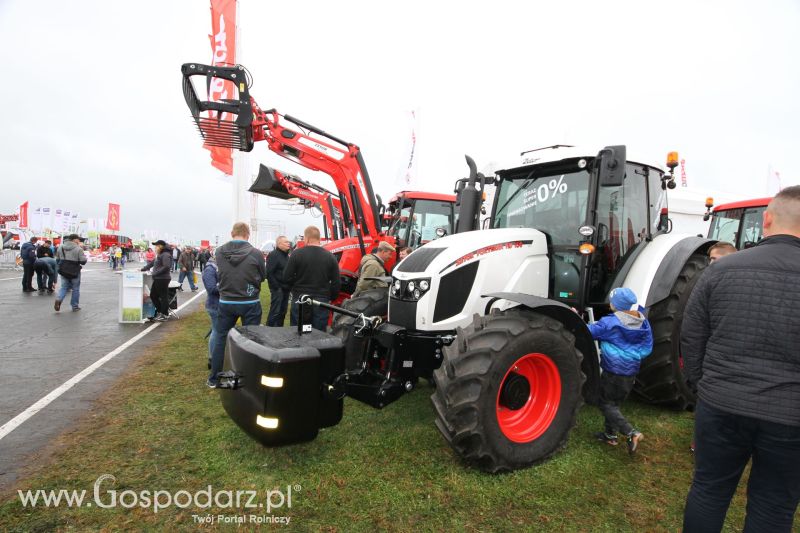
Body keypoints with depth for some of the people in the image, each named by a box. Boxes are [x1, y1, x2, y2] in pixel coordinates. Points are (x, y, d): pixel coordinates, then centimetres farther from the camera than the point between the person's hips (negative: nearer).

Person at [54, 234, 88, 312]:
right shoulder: (78, 249, -13)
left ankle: (58, 299, -14)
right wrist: (84, 255, 3)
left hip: (63, 271, 5)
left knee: (64, 287, 14)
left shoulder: (61, 247, 8)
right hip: (75, 272, -5)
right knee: (75, 289, 8)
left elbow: (57, 259, 15)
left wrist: (59, 268, 26)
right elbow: (83, 261, -14)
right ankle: (75, 306, 14)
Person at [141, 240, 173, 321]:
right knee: (153, 295, 15)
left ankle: (164, 315, 7)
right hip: (157, 279, 10)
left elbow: (166, 267, -23)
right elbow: (152, 263, 25)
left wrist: (155, 273, -19)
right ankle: (159, 312, 26)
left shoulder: (165, 255, -14)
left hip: (163, 279, -10)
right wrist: (142, 269, 18)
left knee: (163, 296, -1)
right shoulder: (159, 255, 18)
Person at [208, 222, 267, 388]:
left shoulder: (219, 252, -7)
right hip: (250, 303, -2)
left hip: (226, 302, 2)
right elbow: (263, 276, 0)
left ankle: (214, 379, 23)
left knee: (220, 339, 14)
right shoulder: (255, 253, -14)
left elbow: (220, 272, 6)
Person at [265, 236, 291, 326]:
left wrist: (289, 286, 12)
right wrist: (276, 287, -20)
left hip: (285, 288, 9)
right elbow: (269, 273, -18)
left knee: (283, 311, 13)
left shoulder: (286, 255, 17)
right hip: (278, 289, -8)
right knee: (275, 311, -9)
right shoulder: (273, 255, -11)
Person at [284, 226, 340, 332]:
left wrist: (294, 290, 12)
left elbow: (287, 277, -6)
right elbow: (336, 282, 0)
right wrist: (331, 298, 14)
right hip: (322, 301, 1)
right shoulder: (330, 256, 0)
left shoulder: (297, 254, -6)